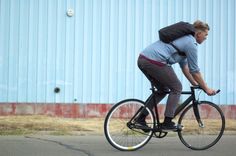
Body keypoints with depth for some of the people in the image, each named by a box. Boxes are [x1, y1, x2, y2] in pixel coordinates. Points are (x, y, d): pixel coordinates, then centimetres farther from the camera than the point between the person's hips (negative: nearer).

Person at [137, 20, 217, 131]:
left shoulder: (183, 38, 27)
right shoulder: (191, 43, -2)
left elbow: (184, 65, 33)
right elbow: (194, 71, 2)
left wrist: (195, 84, 34)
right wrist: (206, 89, 11)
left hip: (142, 59, 9)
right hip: (154, 61, -9)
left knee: (163, 89, 22)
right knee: (176, 88, 5)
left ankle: (141, 118, 19)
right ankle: (167, 122, 3)